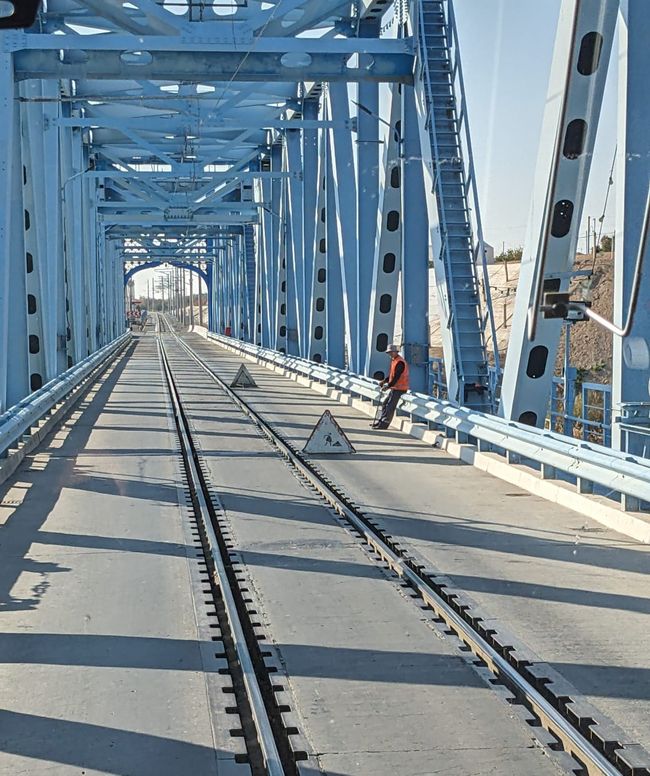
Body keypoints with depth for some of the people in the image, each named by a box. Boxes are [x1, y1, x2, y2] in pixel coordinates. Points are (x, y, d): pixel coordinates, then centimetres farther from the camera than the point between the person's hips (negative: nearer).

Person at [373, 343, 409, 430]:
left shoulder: (400, 362, -18)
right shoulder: (394, 361, 15)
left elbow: (396, 377, -23)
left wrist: (388, 386, -22)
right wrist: (384, 381, 7)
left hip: (399, 389, -11)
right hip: (394, 388, 11)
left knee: (390, 407, -9)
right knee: (385, 404, 15)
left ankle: (383, 425, -7)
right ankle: (379, 422, 22)